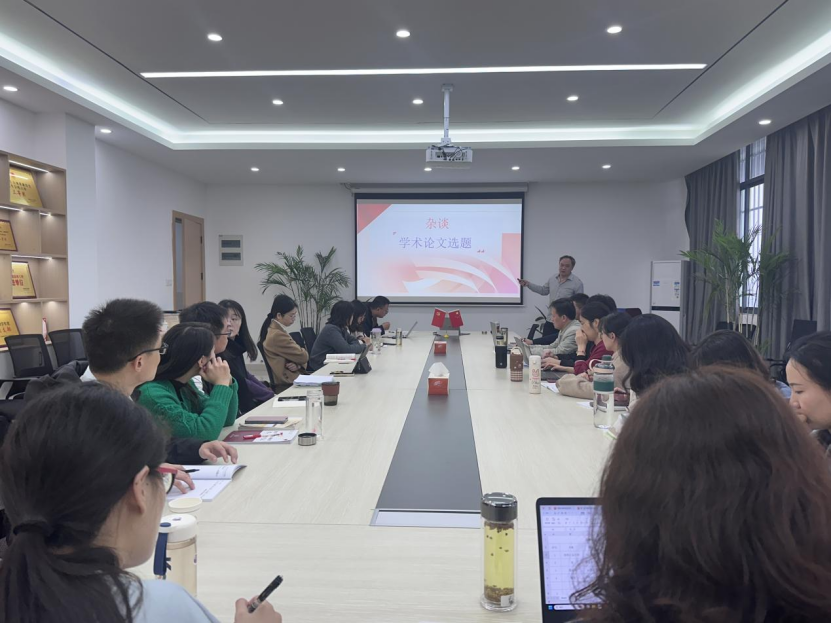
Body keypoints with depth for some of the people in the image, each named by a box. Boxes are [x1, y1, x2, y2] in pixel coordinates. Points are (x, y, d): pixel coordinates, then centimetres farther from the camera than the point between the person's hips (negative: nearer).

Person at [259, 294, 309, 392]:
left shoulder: (275, 330, 12)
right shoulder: (277, 335, -19)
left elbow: (294, 356, 13)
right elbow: (303, 356, -15)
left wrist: (298, 365, -8)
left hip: (293, 380, 9)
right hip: (287, 385, -9)